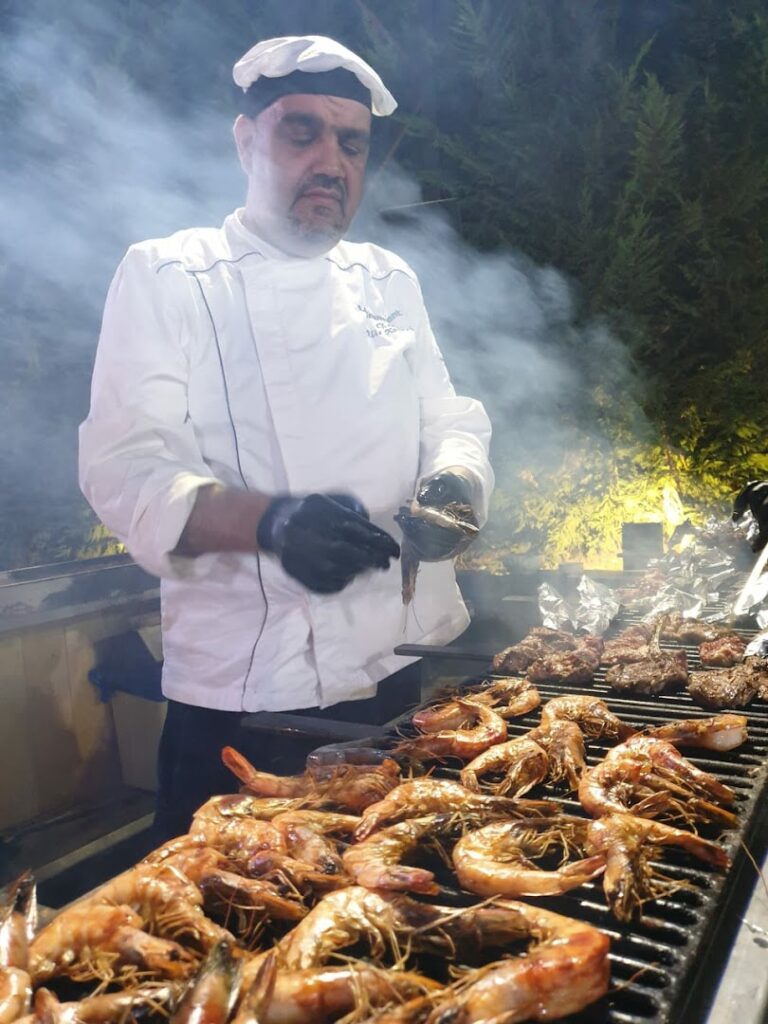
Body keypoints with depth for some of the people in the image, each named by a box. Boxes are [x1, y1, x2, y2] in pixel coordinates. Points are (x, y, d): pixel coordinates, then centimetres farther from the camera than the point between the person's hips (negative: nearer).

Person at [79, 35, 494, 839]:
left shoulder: (389, 281, 12)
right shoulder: (166, 276, -3)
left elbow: (453, 422, 10)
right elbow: (126, 470, -12)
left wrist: (452, 485, -14)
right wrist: (268, 521, -31)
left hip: (405, 675, 5)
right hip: (242, 693, -4)